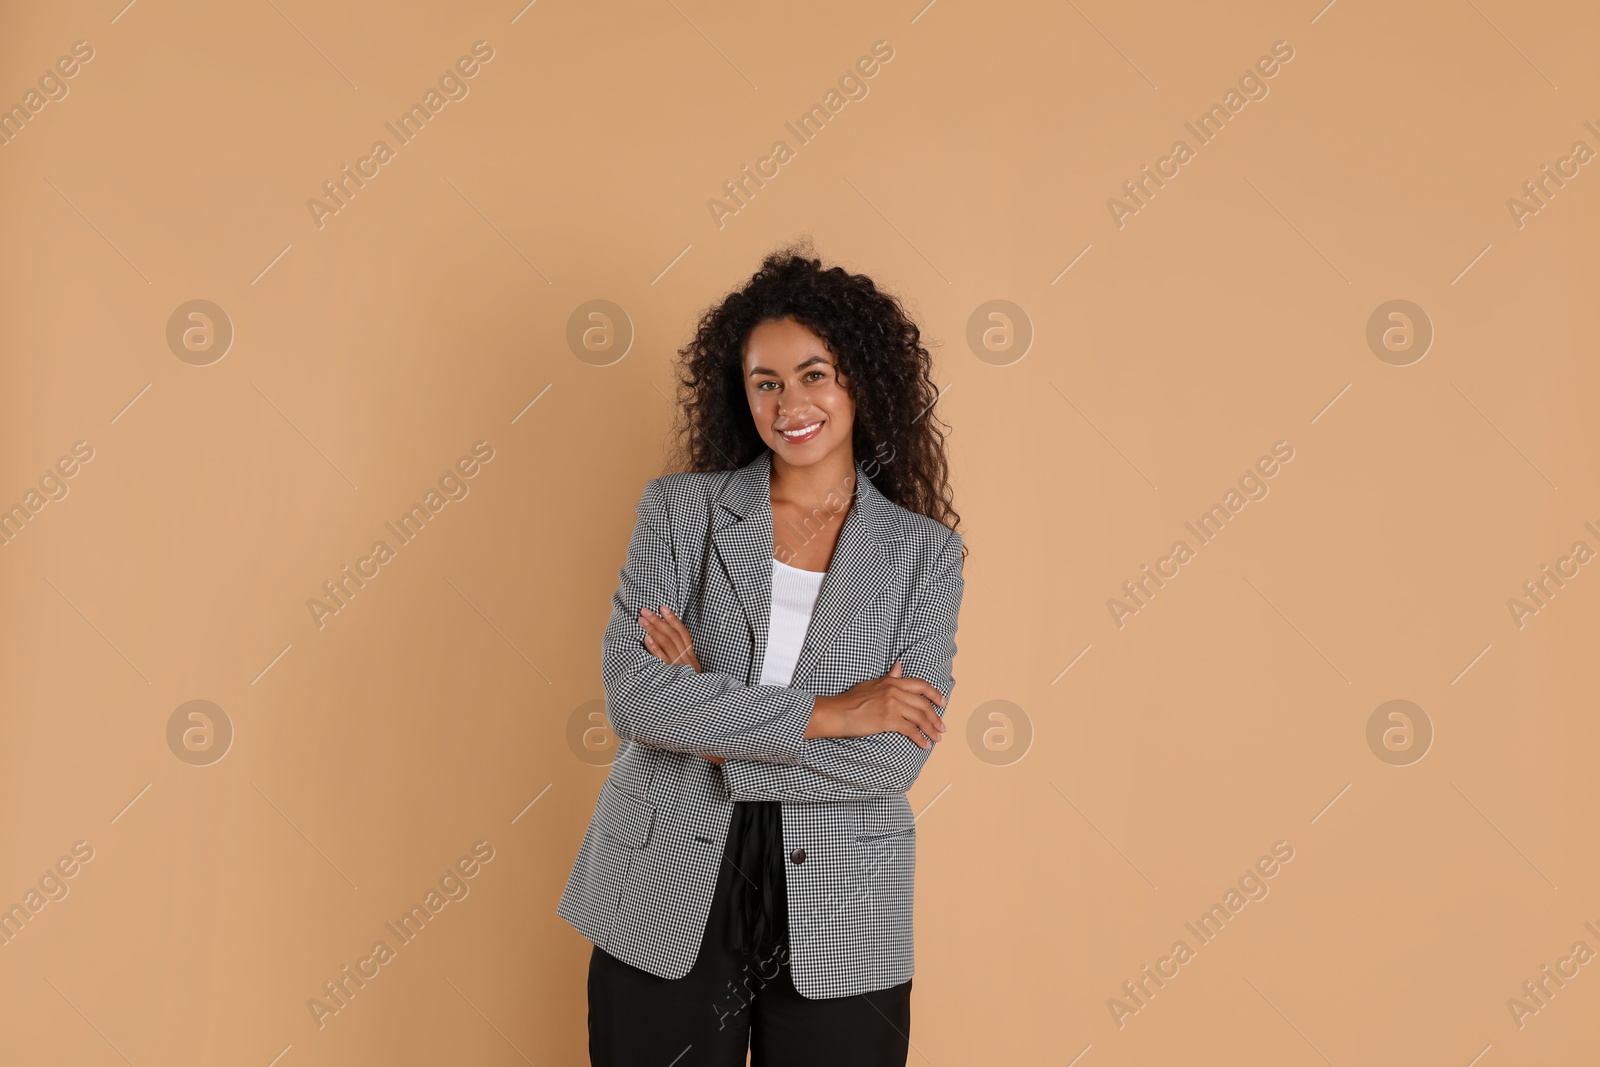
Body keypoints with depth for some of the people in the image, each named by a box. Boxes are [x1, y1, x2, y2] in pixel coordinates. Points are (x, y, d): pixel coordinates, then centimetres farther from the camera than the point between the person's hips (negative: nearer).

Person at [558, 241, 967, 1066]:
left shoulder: (924, 551, 0)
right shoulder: (680, 508, 0)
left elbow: (901, 753, -10)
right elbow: (630, 694, -13)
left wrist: (717, 731, -14)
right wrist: (824, 711, -16)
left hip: (836, 919, 0)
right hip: (666, 904, 0)